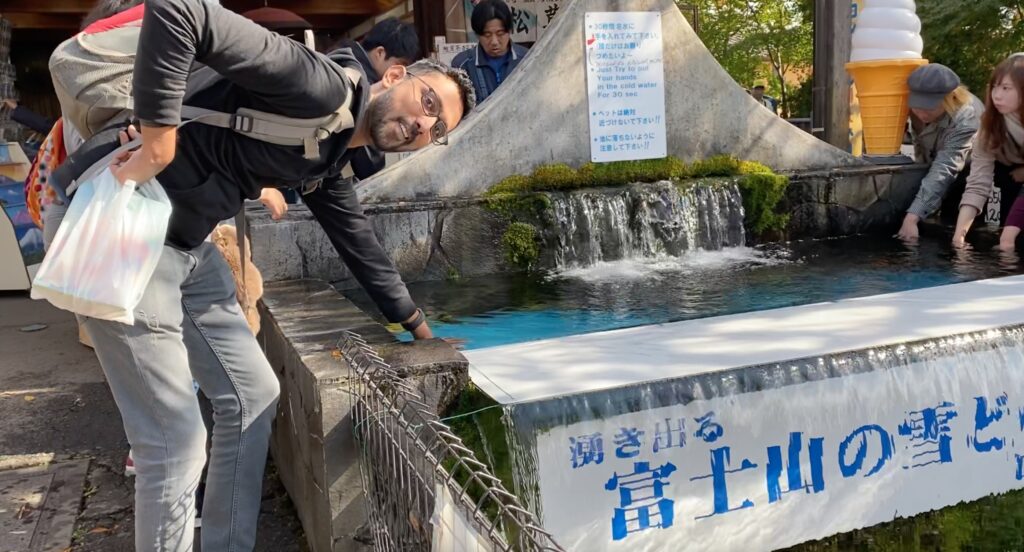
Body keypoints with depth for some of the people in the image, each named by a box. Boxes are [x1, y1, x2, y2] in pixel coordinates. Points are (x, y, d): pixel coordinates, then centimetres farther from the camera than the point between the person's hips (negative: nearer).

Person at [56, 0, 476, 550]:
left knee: (252, 396, 14)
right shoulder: (321, 86, -19)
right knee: (177, 442, -4)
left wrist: (418, 326, 32)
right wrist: (156, 138, -27)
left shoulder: (329, 160, 10)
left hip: (188, 247, 10)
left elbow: (359, 244, 24)